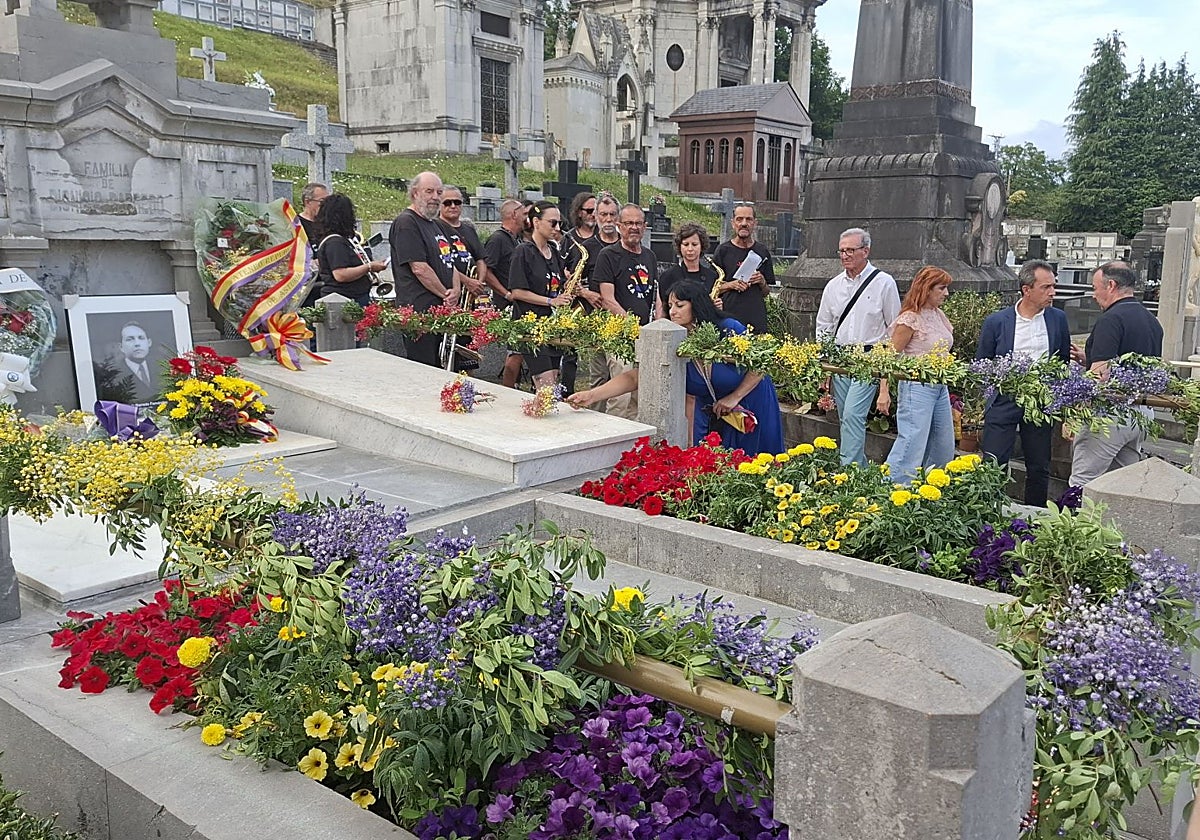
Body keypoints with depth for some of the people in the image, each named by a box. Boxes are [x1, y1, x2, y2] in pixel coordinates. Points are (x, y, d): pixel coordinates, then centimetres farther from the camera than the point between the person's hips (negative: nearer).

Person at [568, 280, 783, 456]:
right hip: (710, 413, 2)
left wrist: (735, 397, -17)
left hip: (752, 406, -2)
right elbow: (634, 377, -24)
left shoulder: (729, 330, -24)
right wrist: (592, 395, -37)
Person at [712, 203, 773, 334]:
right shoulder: (723, 250, 3)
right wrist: (731, 285, -13)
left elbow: (766, 293, 16)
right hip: (729, 317, -2)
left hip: (757, 318, 3)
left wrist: (761, 282, -4)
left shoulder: (762, 251, 12)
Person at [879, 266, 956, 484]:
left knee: (944, 448, 13)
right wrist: (884, 392, -17)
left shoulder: (939, 315, 12)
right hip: (918, 387, -9)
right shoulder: (910, 319, -12)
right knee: (913, 443, -11)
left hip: (941, 387, 9)